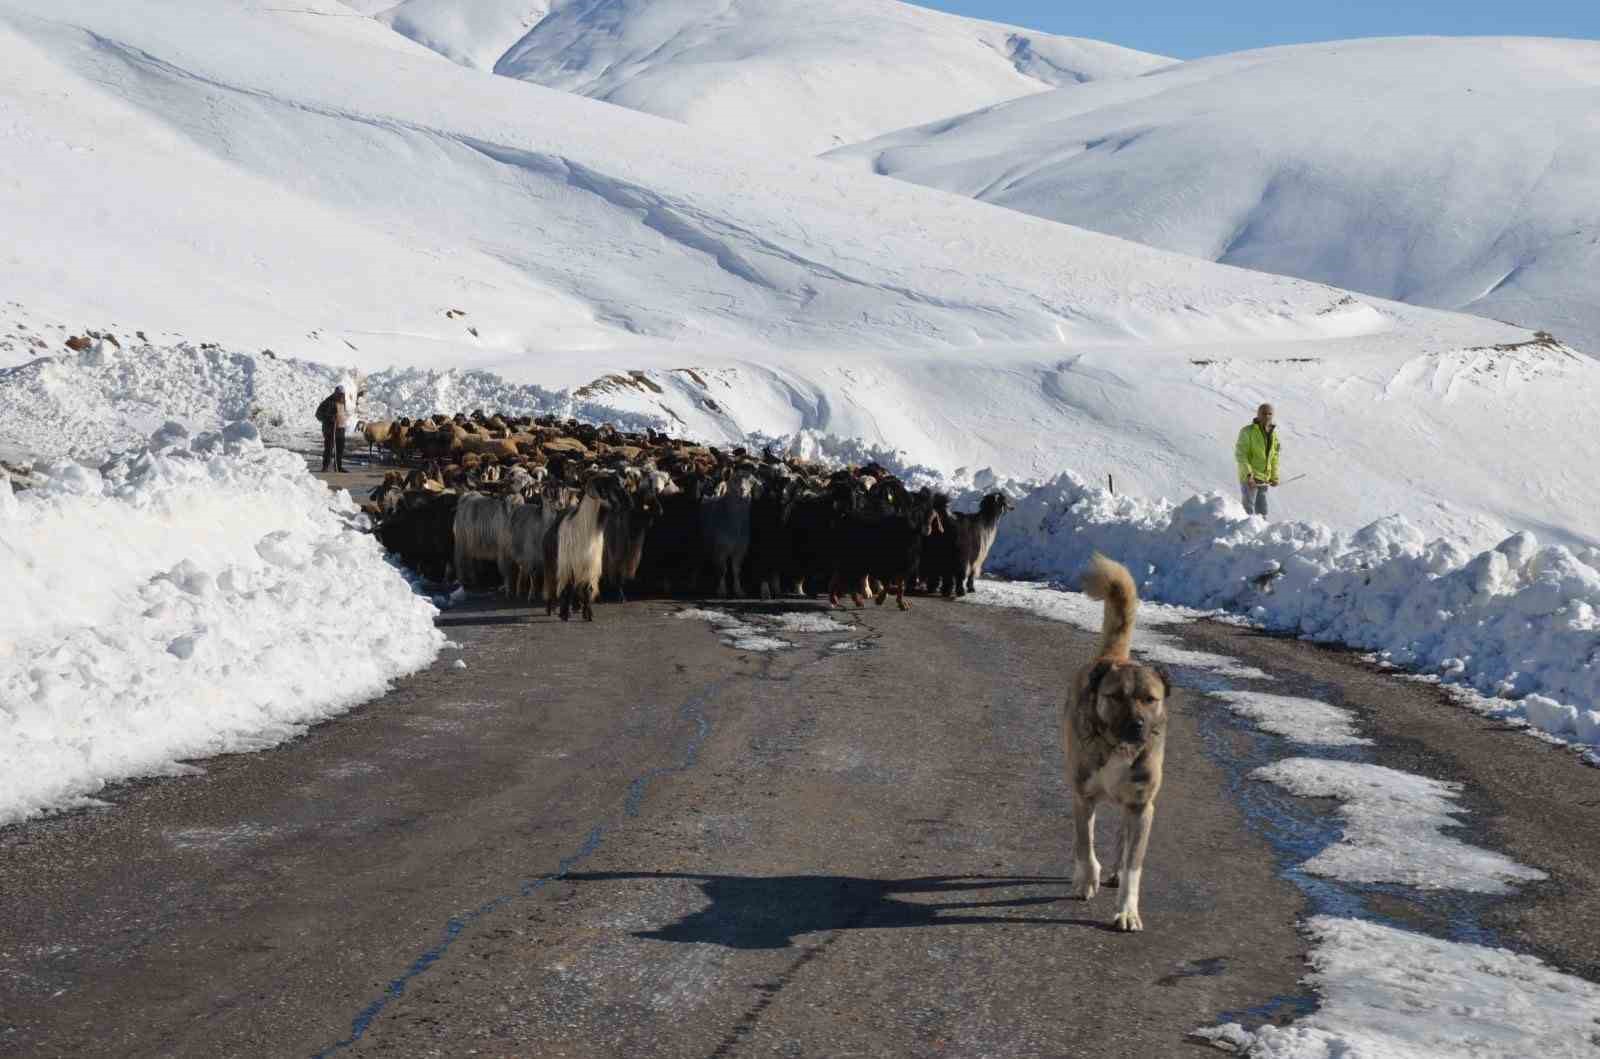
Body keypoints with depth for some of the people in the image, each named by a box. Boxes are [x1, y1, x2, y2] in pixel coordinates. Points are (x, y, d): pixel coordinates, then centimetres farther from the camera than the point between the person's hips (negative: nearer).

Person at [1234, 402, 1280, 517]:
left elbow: (1274, 456, 19)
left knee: (1262, 512, 14)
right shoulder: (1248, 431, -9)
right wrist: (1248, 474, -23)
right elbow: (1240, 454, -14)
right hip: (1249, 478, -7)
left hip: (1264, 479, 7)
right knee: (1249, 509, -8)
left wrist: (1274, 477, 17)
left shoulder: (1273, 433, 10)